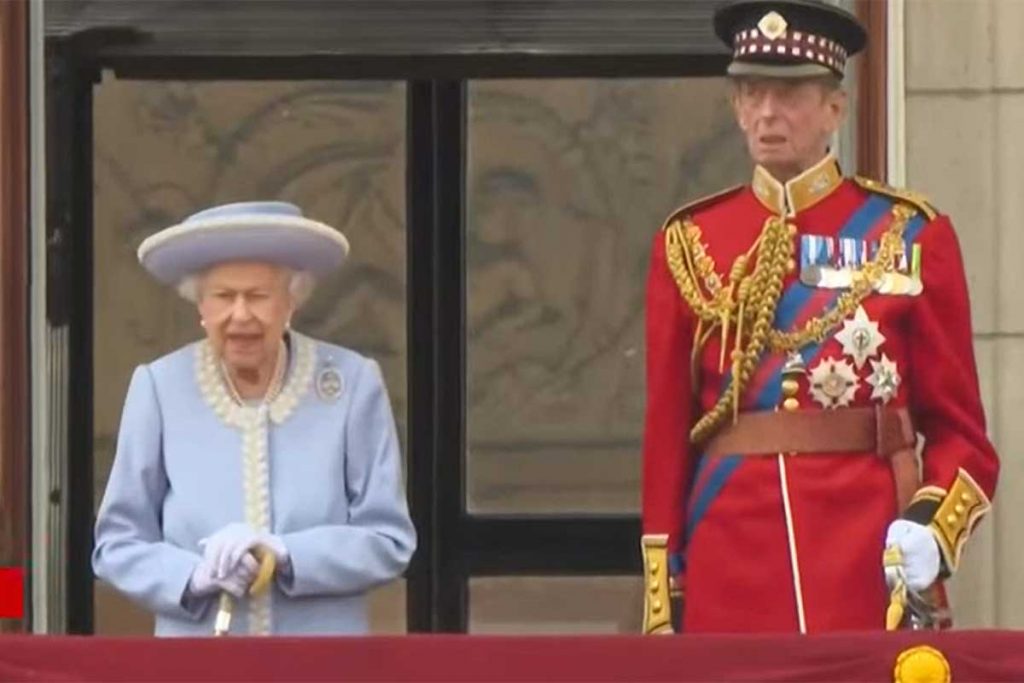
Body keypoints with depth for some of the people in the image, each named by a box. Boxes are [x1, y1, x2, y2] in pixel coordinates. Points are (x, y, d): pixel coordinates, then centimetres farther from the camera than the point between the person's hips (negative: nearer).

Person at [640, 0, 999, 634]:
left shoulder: (910, 236, 6)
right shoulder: (690, 244, 10)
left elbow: (960, 432, 7)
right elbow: (666, 435, 9)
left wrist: (931, 532, -13)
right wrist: (661, 609, 3)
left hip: (872, 572, -1)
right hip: (731, 567, 1)